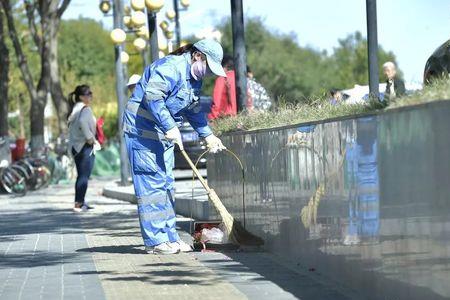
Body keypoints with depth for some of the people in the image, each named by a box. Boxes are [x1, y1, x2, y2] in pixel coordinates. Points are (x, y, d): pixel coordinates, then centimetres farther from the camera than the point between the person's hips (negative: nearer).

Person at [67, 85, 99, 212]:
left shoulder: (74, 109, 14)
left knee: (81, 175, 16)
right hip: (85, 146, -9)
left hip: (75, 146, 9)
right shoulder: (85, 109, -14)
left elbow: (71, 127, 16)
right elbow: (82, 122, -32)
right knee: (84, 176, -7)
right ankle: (79, 204, -10)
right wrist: (89, 138, -22)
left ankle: (79, 202, 19)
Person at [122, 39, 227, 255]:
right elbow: (152, 97, -30)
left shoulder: (194, 78, 14)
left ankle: (169, 237, 14)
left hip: (163, 134, 10)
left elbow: (193, 110, 26)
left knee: (166, 185, 10)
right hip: (143, 130, -10)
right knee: (152, 183, -11)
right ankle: (155, 241, -10)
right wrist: (170, 127, -31)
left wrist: (207, 135, 20)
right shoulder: (171, 68, -19)